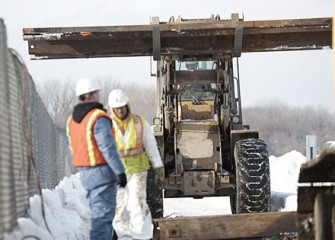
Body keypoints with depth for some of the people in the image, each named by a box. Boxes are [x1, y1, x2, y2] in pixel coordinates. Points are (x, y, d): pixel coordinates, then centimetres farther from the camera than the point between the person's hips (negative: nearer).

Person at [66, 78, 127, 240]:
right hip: (102, 172, -8)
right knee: (103, 214, -7)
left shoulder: (73, 120, 9)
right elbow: (108, 148, -22)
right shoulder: (99, 118, -17)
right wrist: (120, 172, -19)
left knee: (99, 212, 17)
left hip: (84, 172, 8)